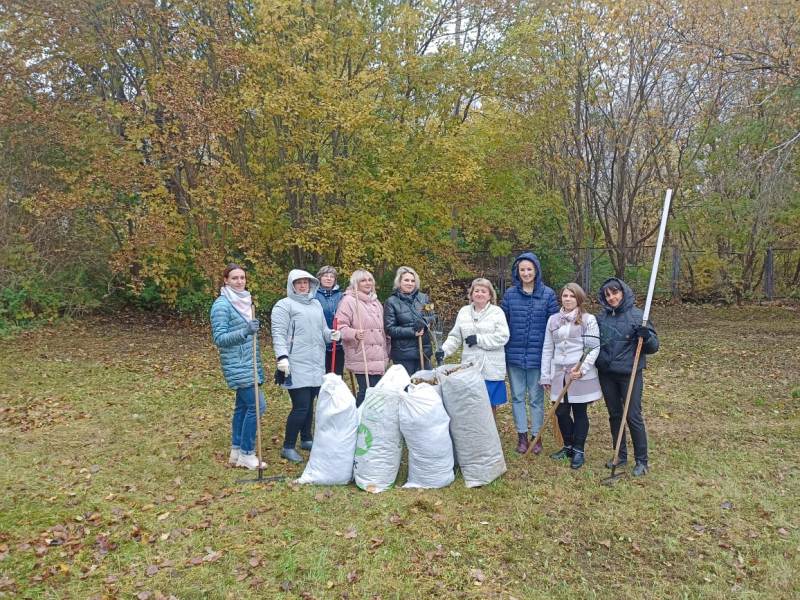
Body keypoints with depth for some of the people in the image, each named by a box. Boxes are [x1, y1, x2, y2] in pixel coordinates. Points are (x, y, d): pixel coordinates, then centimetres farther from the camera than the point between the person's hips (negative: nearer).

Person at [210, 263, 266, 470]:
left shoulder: (244, 301, 12)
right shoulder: (221, 305, -13)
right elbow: (219, 338, -17)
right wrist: (244, 332, -28)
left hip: (248, 363, 8)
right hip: (237, 366, -8)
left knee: (242, 406, 12)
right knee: (256, 406, -10)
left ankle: (237, 452, 21)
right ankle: (246, 454, 1)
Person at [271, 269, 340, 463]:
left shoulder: (316, 304, 17)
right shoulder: (284, 305, -4)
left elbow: (322, 329, 21)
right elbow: (278, 334, -12)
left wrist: (331, 334, -1)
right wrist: (282, 357, -23)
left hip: (316, 364, 7)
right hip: (297, 366, -7)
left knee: (309, 404, 16)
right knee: (300, 407, -8)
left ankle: (306, 439, 32)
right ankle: (288, 447, 5)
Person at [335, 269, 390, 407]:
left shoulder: (376, 302, 20)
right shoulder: (349, 300, -6)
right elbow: (340, 325, -13)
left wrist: (386, 352, 26)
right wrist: (354, 334, -29)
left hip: (378, 357, 8)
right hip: (362, 358, -8)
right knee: (367, 391, -10)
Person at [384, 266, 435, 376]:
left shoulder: (423, 298, 8)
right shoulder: (391, 302, -5)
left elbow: (432, 317, 8)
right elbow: (389, 329, -9)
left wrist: (424, 321, -15)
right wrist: (412, 331, -17)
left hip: (424, 350, 4)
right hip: (403, 353, -4)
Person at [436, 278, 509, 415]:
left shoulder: (497, 312, -2)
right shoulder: (464, 311, 9)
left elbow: (503, 337, -12)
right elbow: (455, 337, 8)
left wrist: (478, 339, -15)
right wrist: (444, 350, -8)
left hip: (491, 368, -2)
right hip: (470, 367, 3)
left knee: (490, 403, 6)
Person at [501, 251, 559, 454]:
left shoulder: (547, 294, -3)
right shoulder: (510, 294, 1)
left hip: (538, 354, -2)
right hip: (514, 354, 2)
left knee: (536, 398, 10)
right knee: (517, 397, 11)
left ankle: (536, 436, 23)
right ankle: (522, 436, 23)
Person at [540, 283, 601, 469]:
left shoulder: (589, 319, -3)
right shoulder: (553, 320, 9)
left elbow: (594, 348, -8)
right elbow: (547, 349, 10)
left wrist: (582, 369, -19)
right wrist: (545, 376, 8)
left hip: (581, 374, -4)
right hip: (559, 373, 4)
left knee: (579, 412, 6)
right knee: (561, 412, 8)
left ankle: (578, 450, 19)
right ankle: (568, 446, 28)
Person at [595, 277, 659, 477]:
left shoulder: (637, 315, -8)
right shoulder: (601, 317, 4)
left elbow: (653, 346, -7)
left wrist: (646, 336, -26)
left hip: (630, 374, -4)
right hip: (606, 374, 4)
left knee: (634, 417, 0)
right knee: (614, 415, 14)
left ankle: (641, 461, 14)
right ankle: (620, 455, 28)